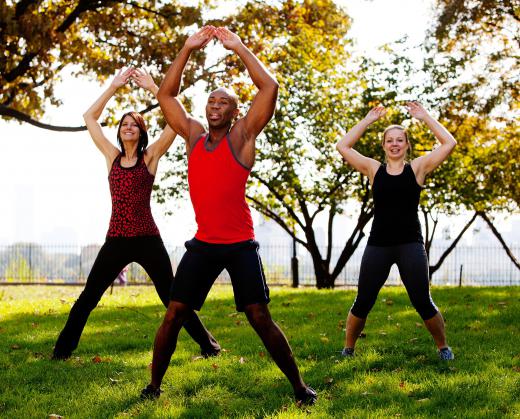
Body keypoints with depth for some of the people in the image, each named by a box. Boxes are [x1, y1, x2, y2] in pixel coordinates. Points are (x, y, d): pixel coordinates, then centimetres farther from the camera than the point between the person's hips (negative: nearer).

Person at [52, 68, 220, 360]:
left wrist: (152, 87, -3)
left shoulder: (150, 156, 3)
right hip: (116, 240, 3)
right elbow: (90, 117, 13)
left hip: (148, 240, -3)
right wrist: (114, 86, 9)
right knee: (88, 298, 5)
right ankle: (63, 349, 15)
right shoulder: (112, 156, 11)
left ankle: (208, 344, 11)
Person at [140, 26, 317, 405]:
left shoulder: (242, 137, -2)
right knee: (174, 314, 1)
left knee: (260, 318, -4)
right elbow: (166, 94, 11)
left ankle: (299, 386, 7)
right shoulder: (193, 135, 10)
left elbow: (270, 88, -12)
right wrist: (188, 49, 4)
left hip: (240, 245, -4)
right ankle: (154, 385, 13)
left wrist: (239, 48, -8)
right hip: (203, 244, 4)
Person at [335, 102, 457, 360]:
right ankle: (348, 350, 21)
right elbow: (343, 147, 3)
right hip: (378, 245, 1)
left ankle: (443, 347, 19)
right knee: (363, 303, 5)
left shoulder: (418, 168, 3)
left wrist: (425, 117, -1)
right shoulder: (374, 169, 6)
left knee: (422, 303, -1)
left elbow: (449, 143, -4)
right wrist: (368, 120, 5)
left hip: (410, 244, -1)